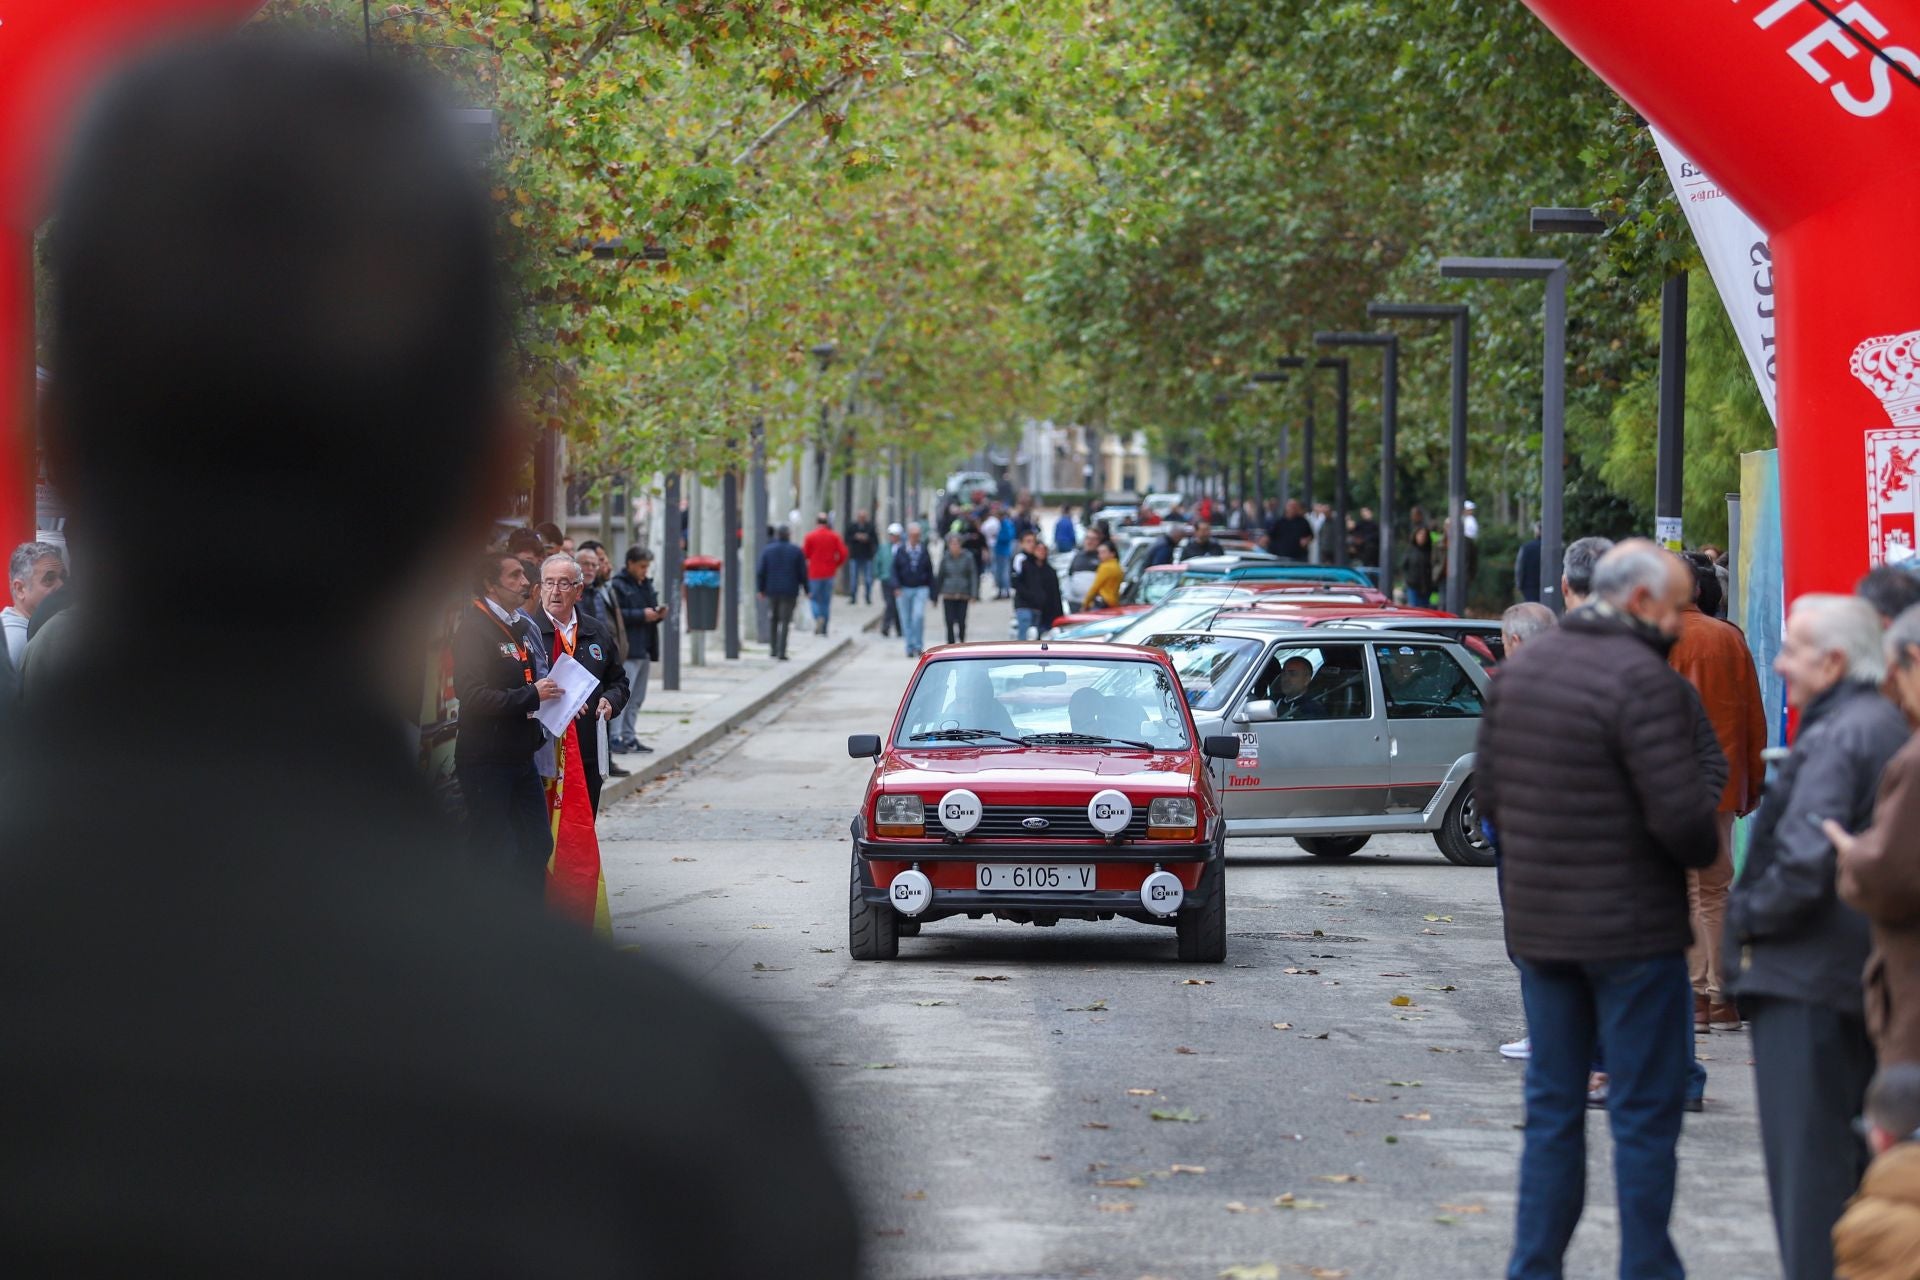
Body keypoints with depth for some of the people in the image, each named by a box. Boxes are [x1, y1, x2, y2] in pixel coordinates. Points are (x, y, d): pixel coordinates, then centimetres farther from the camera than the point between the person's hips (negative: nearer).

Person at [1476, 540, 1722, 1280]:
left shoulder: (1522, 665, 7)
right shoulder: (1644, 680, -18)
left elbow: (1487, 789, 13)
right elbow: (1682, 814, -22)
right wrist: (1704, 851, -2)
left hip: (1537, 926, 7)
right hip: (1633, 928, -7)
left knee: (1552, 1106, 14)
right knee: (1645, 1109, 2)